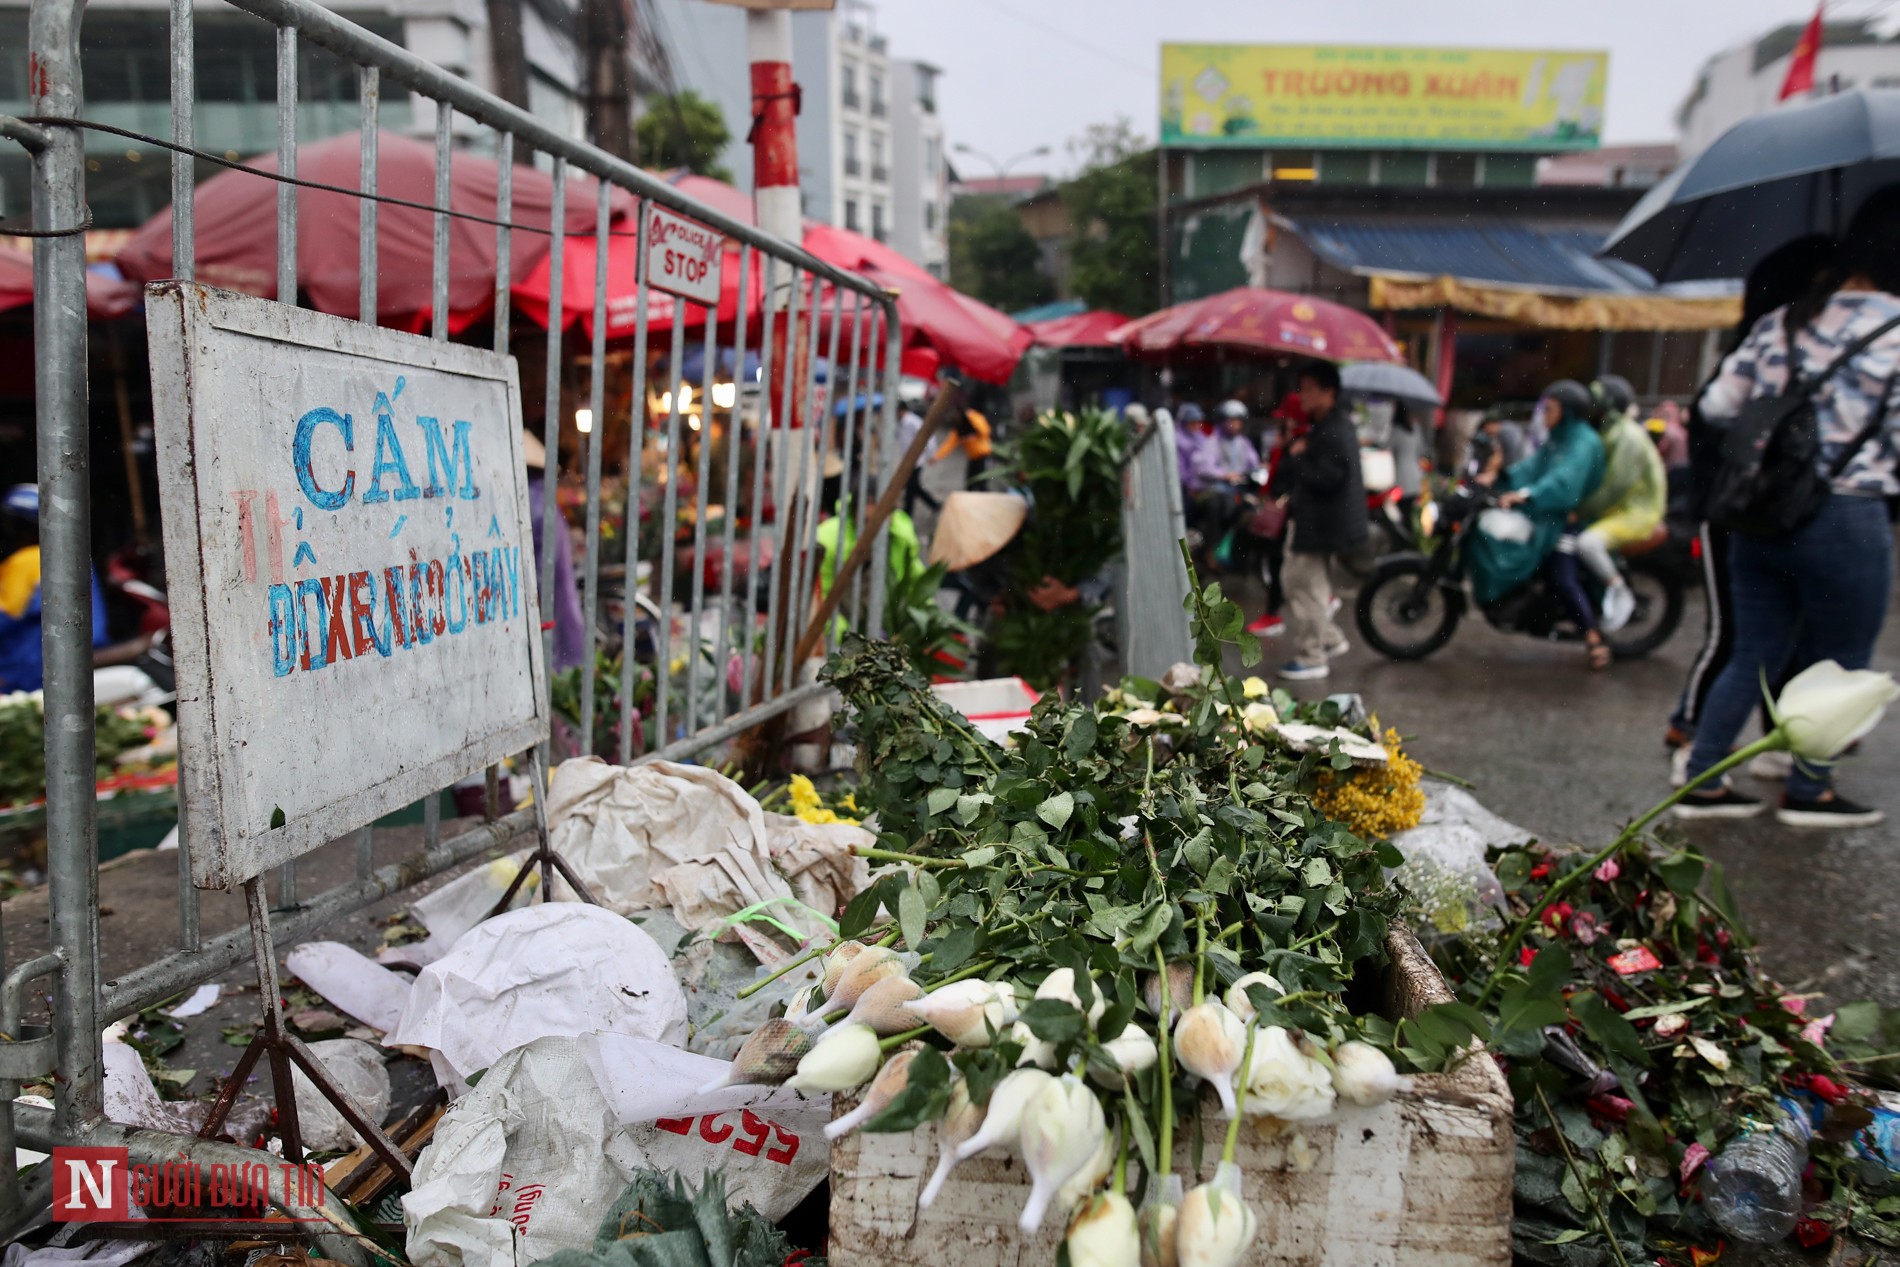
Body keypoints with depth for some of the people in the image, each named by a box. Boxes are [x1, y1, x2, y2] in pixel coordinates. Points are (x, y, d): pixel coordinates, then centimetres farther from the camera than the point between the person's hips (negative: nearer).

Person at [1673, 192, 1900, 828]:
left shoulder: (1781, 321, 5)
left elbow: (1716, 405, 5)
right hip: (1847, 519, -5)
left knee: (1753, 657, 15)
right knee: (1838, 668, 12)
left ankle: (1701, 782, 17)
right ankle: (1807, 791, 22)